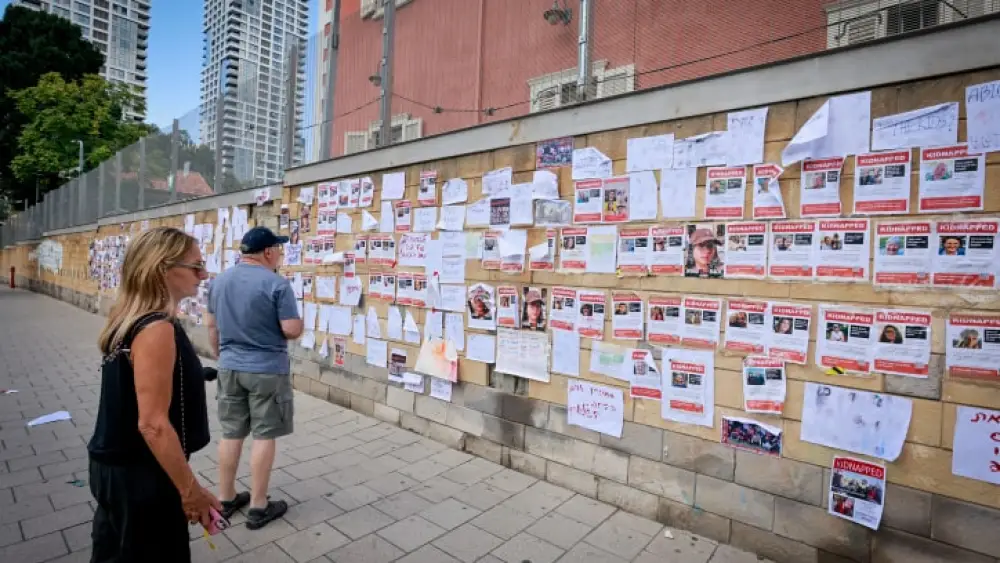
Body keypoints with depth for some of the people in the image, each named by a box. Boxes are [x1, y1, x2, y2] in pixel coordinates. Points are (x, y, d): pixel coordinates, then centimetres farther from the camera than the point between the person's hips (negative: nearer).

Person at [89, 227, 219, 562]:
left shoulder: (127, 319, 2)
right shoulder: (157, 330, -26)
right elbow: (153, 424, -27)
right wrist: (190, 490, -20)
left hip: (116, 466, 8)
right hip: (142, 476, -8)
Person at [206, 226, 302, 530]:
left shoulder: (220, 281, 5)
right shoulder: (277, 284, -17)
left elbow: (212, 326, 13)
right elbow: (293, 330, -20)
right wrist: (295, 321, 2)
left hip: (230, 368, 7)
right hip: (267, 370, -6)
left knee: (231, 434, 15)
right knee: (264, 436, 4)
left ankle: (226, 499, 28)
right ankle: (258, 507, 13)